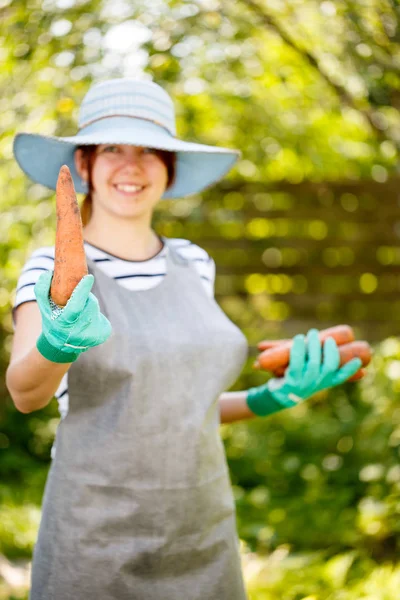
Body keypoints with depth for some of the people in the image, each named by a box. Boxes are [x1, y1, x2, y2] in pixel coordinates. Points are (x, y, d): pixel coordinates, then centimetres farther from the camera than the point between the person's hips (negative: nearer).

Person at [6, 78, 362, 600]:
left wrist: (277, 397, -1)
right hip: (97, 552, -4)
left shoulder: (192, 264, 7)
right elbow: (25, 391, -23)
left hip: (205, 544, 4)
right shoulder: (52, 270, -6)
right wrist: (58, 344, -44)